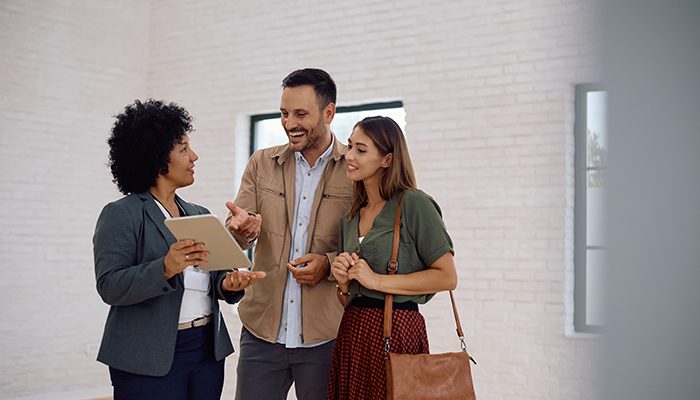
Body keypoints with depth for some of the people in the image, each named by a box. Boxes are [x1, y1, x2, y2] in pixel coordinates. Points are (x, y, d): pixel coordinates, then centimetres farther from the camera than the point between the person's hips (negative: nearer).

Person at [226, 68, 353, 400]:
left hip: (326, 335, -2)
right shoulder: (262, 164, 8)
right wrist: (242, 227, -19)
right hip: (262, 330, 3)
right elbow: (234, 235, 5)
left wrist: (328, 263, -17)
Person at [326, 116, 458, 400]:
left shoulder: (414, 204, -7)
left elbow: (447, 277, -12)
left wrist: (377, 280, -13)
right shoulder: (350, 218, 14)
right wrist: (343, 283, -3)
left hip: (397, 329, -6)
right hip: (352, 331, 6)